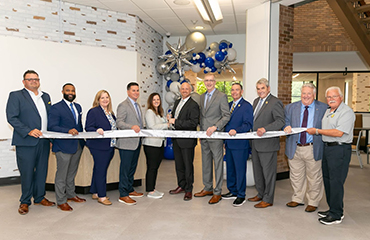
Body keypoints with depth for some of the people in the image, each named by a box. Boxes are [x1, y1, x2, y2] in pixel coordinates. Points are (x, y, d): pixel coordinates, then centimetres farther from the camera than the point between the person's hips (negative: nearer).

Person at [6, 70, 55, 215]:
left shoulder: (46, 97, 15)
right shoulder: (16, 96, -1)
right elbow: (11, 117, -9)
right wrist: (28, 131, -19)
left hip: (44, 141, 5)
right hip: (26, 142, -5)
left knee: (42, 171, 12)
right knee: (26, 173, 2)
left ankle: (39, 197, 27)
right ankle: (25, 202, 18)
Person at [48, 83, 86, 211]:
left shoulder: (78, 107, 14)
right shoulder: (56, 108, -8)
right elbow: (52, 126, -15)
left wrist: (82, 137, 9)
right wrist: (68, 131, -28)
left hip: (78, 145, 7)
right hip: (64, 146, -7)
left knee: (72, 173, 20)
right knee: (62, 174, 1)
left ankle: (71, 194, 35)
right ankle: (61, 201, 13)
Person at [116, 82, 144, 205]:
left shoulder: (137, 105, 19)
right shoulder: (123, 105, -10)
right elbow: (119, 123, -19)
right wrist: (132, 127, -32)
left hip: (137, 142, 9)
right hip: (127, 143, -9)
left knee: (132, 167, 17)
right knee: (125, 168, -3)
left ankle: (130, 190, 29)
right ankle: (123, 195, 5)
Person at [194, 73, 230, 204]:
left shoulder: (221, 96, -6)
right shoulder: (201, 97, 15)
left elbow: (226, 116, -11)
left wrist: (215, 127, -22)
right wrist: (201, 132, 15)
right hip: (204, 136, 7)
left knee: (218, 164, 0)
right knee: (206, 163, 14)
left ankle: (217, 192, 9)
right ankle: (207, 188, 27)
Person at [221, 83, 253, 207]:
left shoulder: (247, 106, -8)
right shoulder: (229, 105, 15)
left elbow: (248, 125, -15)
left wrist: (236, 130, -29)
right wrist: (224, 140, 15)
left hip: (240, 143, -8)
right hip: (229, 143, 8)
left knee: (240, 170, 0)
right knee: (230, 168, 15)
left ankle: (241, 196, 11)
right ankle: (232, 191, 30)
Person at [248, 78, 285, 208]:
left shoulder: (275, 102, -12)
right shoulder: (256, 101, 14)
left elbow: (281, 121, -22)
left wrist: (265, 129, -33)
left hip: (267, 144, -9)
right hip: (255, 143, 9)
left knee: (268, 172, 3)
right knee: (257, 170, 18)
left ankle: (268, 199, 15)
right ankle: (260, 194, 34)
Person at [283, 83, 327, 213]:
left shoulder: (323, 108, 1)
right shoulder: (290, 107, 9)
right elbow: (285, 121, 9)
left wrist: (317, 131, -16)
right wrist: (286, 127, -13)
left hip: (313, 149, -2)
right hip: (295, 148, 3)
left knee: (313, 177, 8)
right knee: (296, 176, 15)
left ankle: (313, 202, 25)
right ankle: (297, 199, 33)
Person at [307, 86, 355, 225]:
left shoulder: (346, 112, -13)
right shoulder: (328, 111, 16)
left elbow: (339, 132, -22)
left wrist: (317, 131, -16)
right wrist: (315, 131, 8)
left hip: (340, 150, -9)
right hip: (327, 147, 9)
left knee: (336, 182, -4)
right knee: (327, 180, 15)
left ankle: (336, 215, 6)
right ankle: (332, 209, 28)